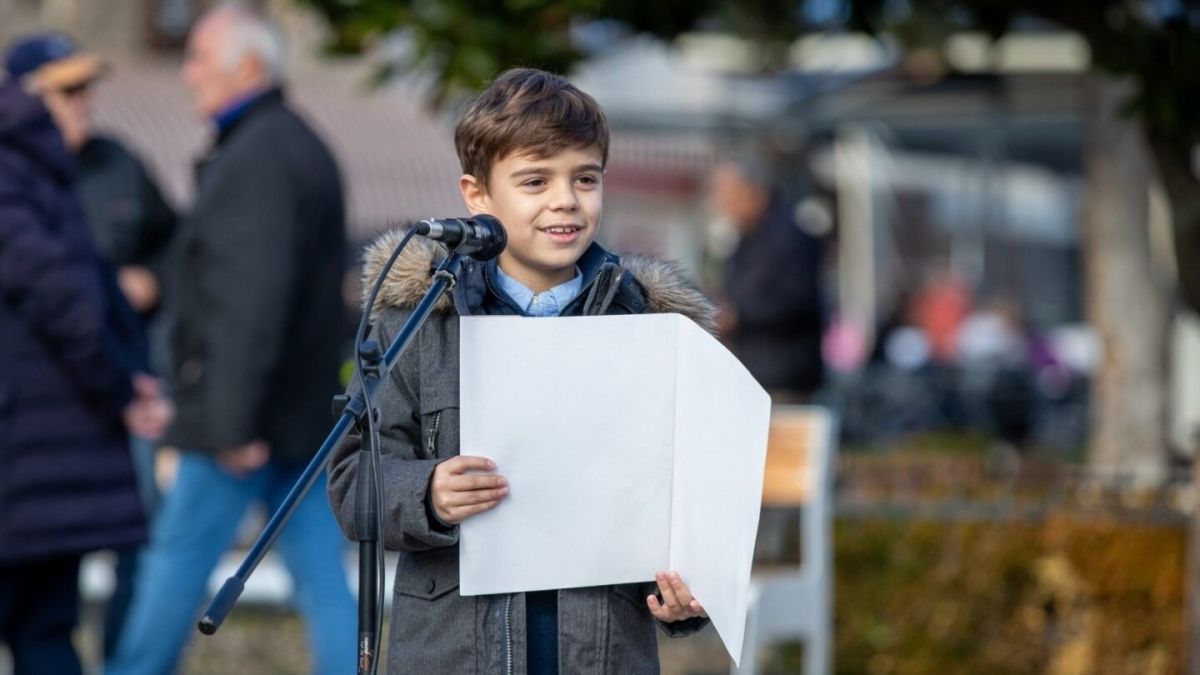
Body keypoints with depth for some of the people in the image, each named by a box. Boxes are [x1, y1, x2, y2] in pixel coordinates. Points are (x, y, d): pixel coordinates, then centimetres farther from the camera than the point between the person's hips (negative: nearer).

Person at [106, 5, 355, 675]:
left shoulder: (253, 160, -15)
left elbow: (253, 299, -22)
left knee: (178, 562, 2)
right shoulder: (304, 147, 18)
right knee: (323, 577, 4)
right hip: (305, 410, 10)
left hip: (243, 420, -10)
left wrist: (234, 420, -23)